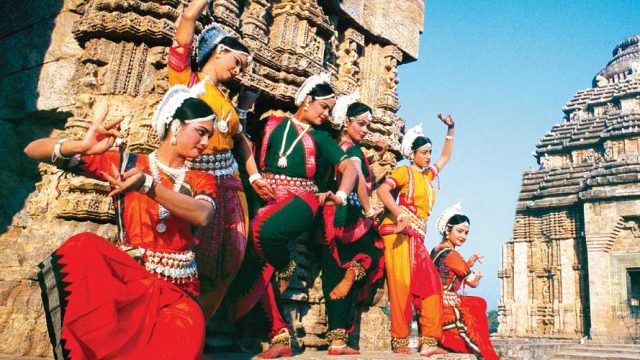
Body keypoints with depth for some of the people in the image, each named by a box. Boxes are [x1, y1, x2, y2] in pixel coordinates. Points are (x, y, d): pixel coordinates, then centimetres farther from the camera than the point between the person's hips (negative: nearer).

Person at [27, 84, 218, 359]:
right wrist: (82, 146, -22)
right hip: (124, 278, 0)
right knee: (82, 247, -30)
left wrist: (147, 185, -31)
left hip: (177, 290, 0)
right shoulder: (125, 163, 4)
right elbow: (33, 150, -1)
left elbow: (202, 216, -17)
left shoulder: (201, 179, 8)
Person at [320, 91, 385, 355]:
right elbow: (357, 176, -26)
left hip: (332, 219, 7)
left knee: (336, 278, 5)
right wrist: (368, 211, -21)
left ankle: (337, 340, 4)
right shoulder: (353, 150, -8)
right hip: (350, 216, -7)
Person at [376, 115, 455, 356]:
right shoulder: (405, 171, 1)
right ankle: (400, 341, -10)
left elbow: (445, 157, 39)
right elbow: (382, 190, -14)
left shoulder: (427, 175, 24)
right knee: (401, 284, -13)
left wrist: (450, 130, 34)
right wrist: (400, 215, -26)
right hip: (399, 232, -8)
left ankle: (428, 342, 0)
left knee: (431, 285, 0)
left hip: (416, 237, 8)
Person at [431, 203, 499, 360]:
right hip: (444, 308, -8)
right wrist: (478, 275, 15)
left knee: (480, 303, 19)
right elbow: (473, 282, -8)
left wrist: (468, 264, 9)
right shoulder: (452, 254, -16)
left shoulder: (436, 250, 10)